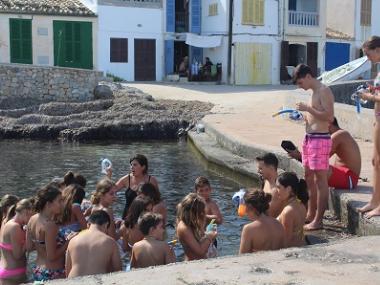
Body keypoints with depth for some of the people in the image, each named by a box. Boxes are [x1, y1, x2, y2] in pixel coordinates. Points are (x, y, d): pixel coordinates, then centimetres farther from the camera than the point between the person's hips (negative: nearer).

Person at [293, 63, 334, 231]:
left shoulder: (324, 91, -12)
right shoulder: (315, 92, 18)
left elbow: (329, 117, -21)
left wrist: (308, 109, -18)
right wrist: (303, 116, 8)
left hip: (320, 140, -10)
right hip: (309, 138, 10)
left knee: (320, 179, -7)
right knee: (309, 177, 16)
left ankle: (318, 220, -4)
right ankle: (311, 214, 27)